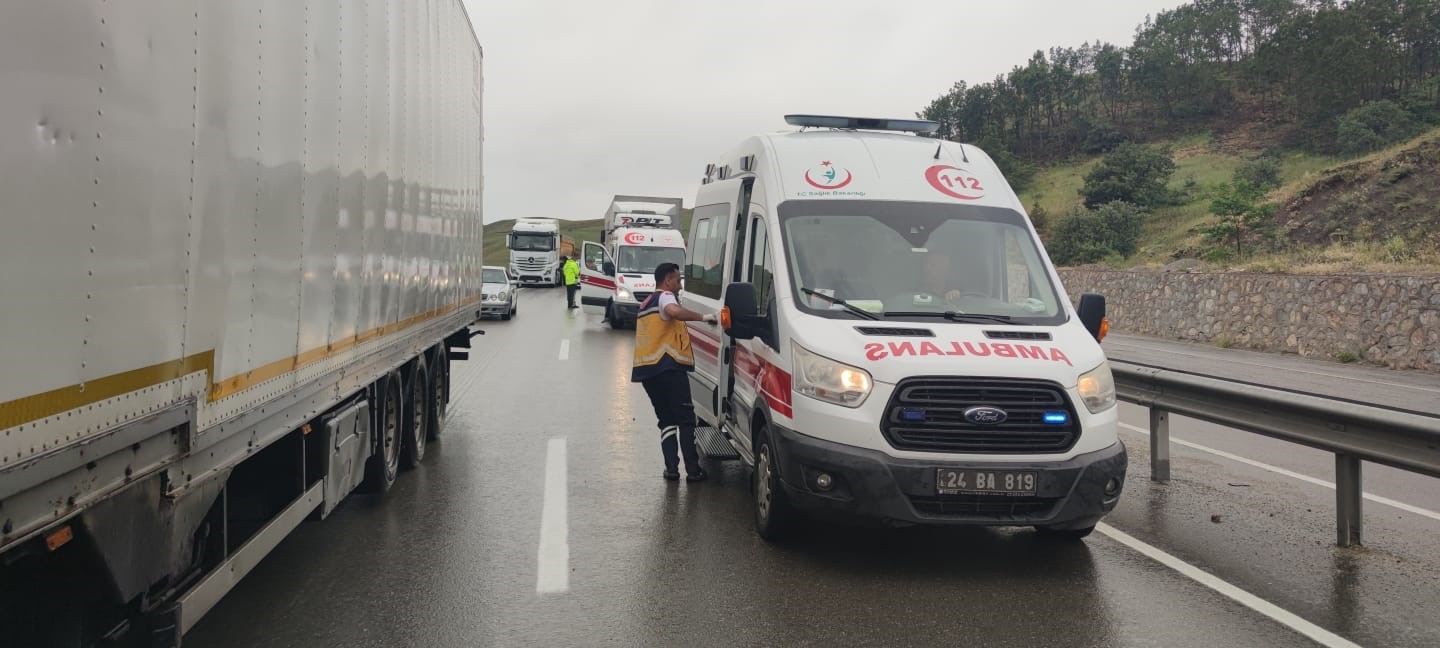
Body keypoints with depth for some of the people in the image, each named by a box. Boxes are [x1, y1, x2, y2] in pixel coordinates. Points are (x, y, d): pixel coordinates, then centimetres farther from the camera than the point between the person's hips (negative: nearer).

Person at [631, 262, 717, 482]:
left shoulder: (646, 303, 27)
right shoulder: (665, 297, -3)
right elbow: (674, 311, -26)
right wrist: (703, 317, -20)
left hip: (645, 368, 8)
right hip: (668, 366, -8)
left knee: (666, 419, 12)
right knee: (685, 419, -3)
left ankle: (671, 468, 1)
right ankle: (693, 470, -6)